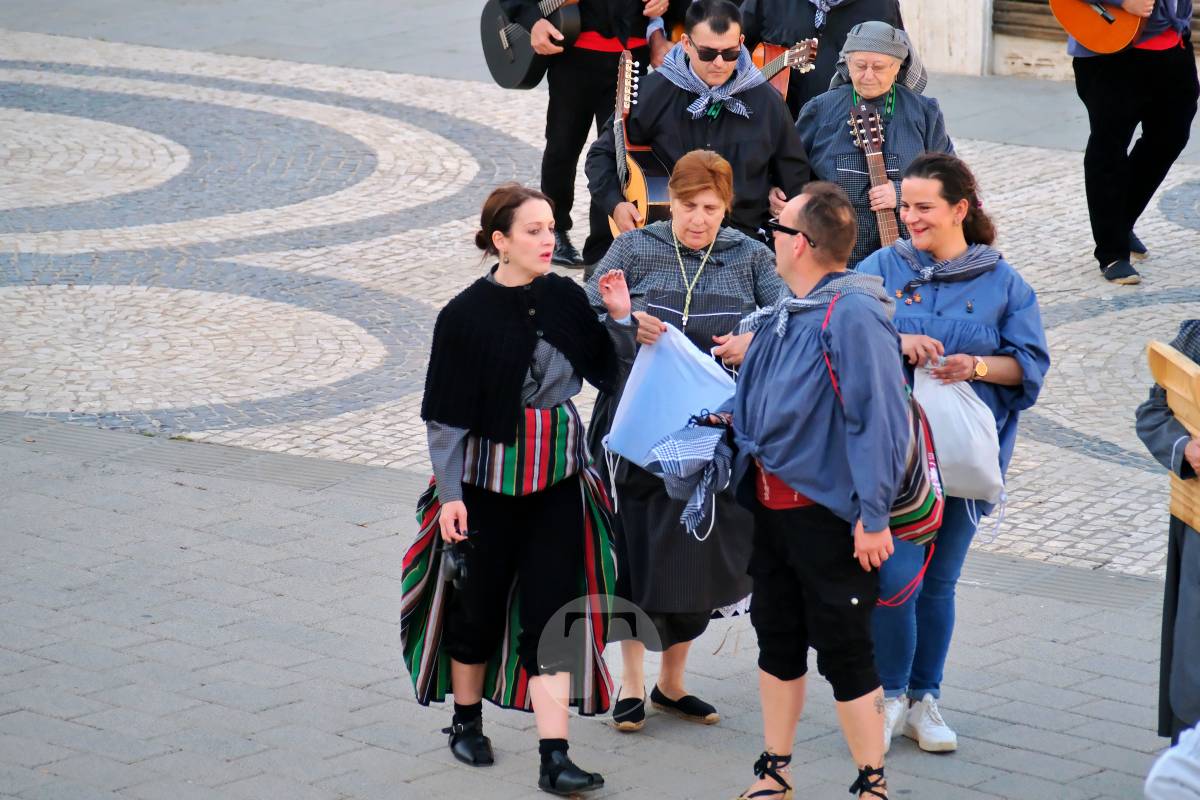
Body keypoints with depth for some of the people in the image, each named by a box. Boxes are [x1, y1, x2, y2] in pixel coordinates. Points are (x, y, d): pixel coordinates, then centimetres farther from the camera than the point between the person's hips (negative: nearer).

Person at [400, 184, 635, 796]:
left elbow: (608, 372, 9)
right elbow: (446, 413, -8)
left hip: (559, 476, 2)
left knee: (551, 608, -2)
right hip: (487, 478, -2)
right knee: (480, 602, 10)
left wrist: (620, 318, -8)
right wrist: (450, 492, -12)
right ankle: (466, 722, 34)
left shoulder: (566, 299, -1)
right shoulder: (467, 315, -11)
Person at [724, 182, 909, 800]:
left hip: (828, 512, -8)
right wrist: (733, 412, 6)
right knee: (776, 638, 17)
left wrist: (873, 517, -23)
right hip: (772, 504, 8)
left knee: (843, 653, 0)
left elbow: (880, 418, -23)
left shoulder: (853, 314, -20)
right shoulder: (782, 314, 7)